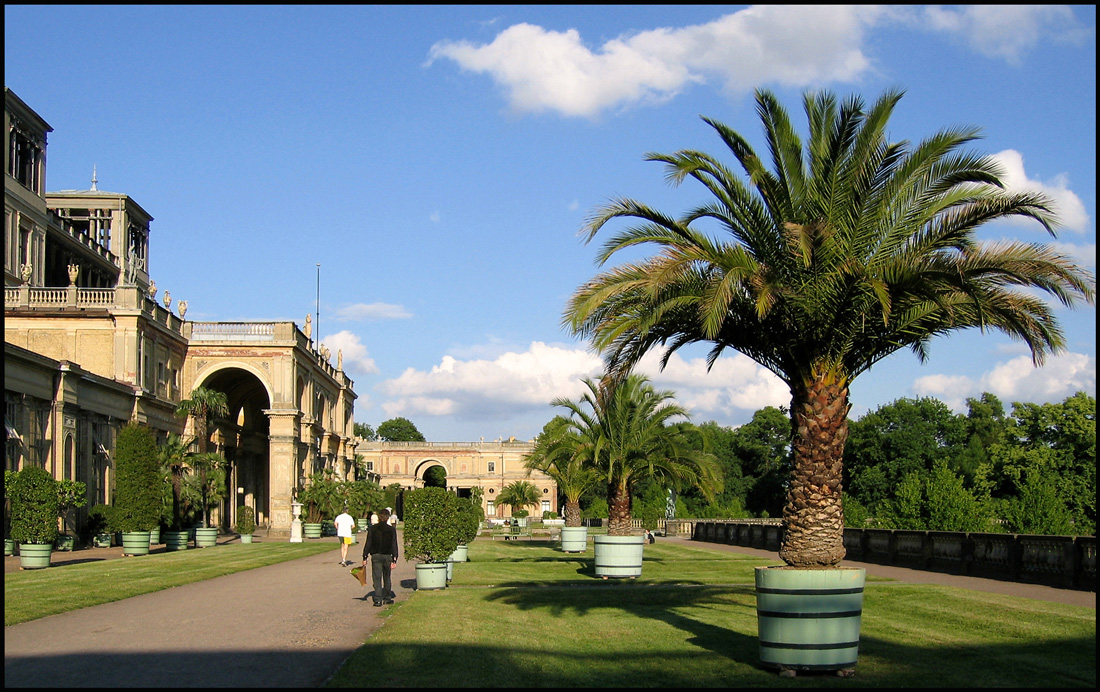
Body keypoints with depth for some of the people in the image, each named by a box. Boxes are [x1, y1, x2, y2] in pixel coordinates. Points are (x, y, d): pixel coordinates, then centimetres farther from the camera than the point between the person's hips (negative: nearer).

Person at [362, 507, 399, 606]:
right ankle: (387, 598, 20)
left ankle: (378, 600, -6)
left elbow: (368, 543, -1)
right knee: (387, 578, 15)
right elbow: (394, 545, -2)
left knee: (377, 578, 1)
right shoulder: (391, 530, -1)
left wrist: (365, 557, 3)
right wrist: (394, 560, 0)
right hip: (387, 556, 1)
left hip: (376, 556, -1)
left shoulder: (372, 529, -1)